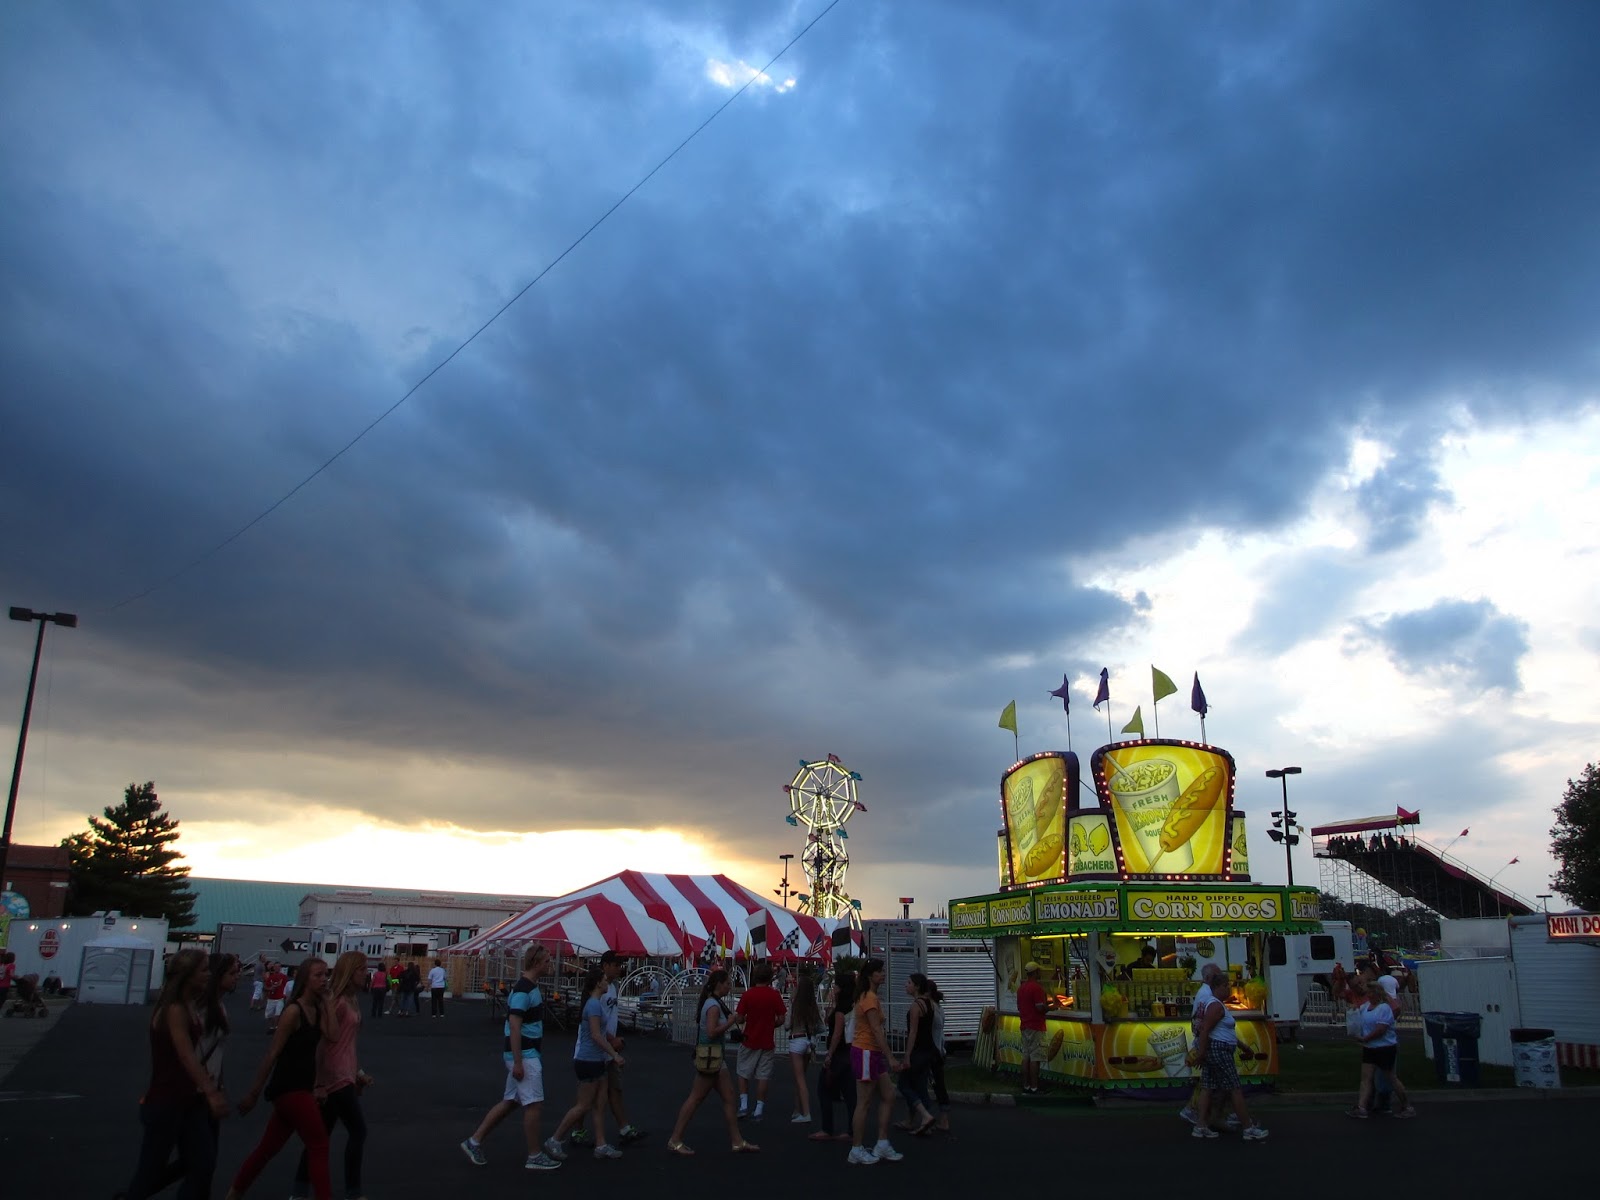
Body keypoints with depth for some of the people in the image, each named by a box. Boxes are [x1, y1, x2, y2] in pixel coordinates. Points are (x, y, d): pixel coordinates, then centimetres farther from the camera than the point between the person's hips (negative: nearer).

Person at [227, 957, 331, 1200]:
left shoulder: (318, 1010, 6)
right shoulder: (293, 1011, -18)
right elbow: (273, 1054, -16)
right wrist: (254, 1093, -13)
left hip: (301, 1087, 8)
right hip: (288, 1088, -8)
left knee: (269, 1146, 18)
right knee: (319, 1145, -5)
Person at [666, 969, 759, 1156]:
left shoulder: (716, 1003, 13)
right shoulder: (713, 1005, -18)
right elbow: (712, 1032, -26)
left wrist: (733, 1020, 8)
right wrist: (730, 1022, -16)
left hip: (715, 1057, 10)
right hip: (709, 1055, -10)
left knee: (729, 1097, 10)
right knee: (696, 1099, -2)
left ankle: (738, 1142, 13)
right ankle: (675, 1140, 6)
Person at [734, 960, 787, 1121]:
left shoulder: (747, 994, -9)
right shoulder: (775, 995, -7)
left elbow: (740, 1018, -7)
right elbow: (781, 1019, -6)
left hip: (749, 1040, 0)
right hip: (767, 1041, 1)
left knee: (743, 1073, 15)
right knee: (763, 1076, 7)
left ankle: (744, 1105, 9)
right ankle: (759, 1109, 8)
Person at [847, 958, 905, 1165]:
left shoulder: (869, 997, 14)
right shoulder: (870, 998, -16)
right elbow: (877, 1031, -22)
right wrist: (891, 1057, -22)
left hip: (874, 1053, 10)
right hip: (866, 1053, -10)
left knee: (888, 1097, 10)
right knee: (863, 1102, -2)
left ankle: (882, 1145, 15)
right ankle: (857, 1151, 5)